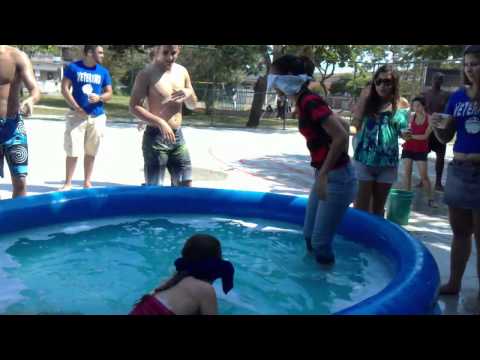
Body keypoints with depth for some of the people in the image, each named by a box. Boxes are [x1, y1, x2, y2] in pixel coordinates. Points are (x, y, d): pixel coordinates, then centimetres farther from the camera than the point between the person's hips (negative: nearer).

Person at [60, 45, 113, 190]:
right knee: (73, 151, -3)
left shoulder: (103, 72, 7)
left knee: (91, 152, 8)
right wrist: (76, 107, -10)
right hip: (77, 115, -3)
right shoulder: (73, 67, -1)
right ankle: (68, 183, 7)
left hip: (97, 117, 3)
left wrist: (99, 98, -14)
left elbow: (109, 94, 8)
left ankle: (87, 182, 18)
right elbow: (64, 88, -2)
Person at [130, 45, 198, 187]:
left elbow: (193, 106, 16)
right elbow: (134, 107, -15)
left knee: (186, 185, 9)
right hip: (155, 137, -6)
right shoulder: (147, 74, -9)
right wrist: (160, 123, -25)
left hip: (177, 136, 6)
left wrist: (189, 94, -7)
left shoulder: (182, 72, 8)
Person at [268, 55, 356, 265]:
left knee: (320, 240, 0)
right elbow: (339, 124, 17)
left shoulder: (310, 102, -20)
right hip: (325, 175, 9)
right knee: (309, 234, 17)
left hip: (336, 179, -9)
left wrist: (323, 175, -23)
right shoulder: (303, 102, 8)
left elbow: (341, 137, -26)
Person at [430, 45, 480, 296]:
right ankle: (454, 283, 29)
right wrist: (437, 126, -9)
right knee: (460, 232, 16)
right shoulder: (458, 96, 7)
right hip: (458, 171, 5)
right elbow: (445, 138, 13)